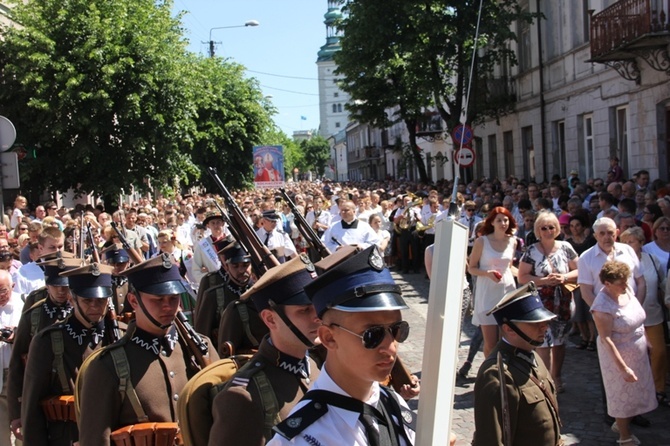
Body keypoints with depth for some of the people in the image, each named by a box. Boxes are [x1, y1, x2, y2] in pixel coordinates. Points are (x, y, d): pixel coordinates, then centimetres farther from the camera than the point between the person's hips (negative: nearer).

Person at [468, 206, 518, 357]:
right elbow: (471, 268, -4)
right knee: (490, 343, -3)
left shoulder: (512, 241, 7)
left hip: (507, 291, 4)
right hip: (487, 293, -4)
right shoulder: (482, 241, -6)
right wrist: (487, 273, -19)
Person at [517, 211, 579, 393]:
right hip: (540, 302, -3)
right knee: (544, 342, -6)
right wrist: (544, 280, -15)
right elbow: (522, 277, -5)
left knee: (559, 341, 11)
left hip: (563, 302, 3)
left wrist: (564, 278, -11)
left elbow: (578, 271, 7)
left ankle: (556, 377, 25)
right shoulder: (532, 251, -2)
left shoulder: (565, 248, 5)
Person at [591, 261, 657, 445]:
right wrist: (624, 368, -25)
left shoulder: (626, 290, -7)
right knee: (622, 395, 11)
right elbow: (606, 340, -27)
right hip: (618, 356, -7)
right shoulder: (602, 307, -30)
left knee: (636, 391, 23)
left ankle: (623, 423, 47)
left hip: (638, 353, 8)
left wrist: (645, 340, 17)